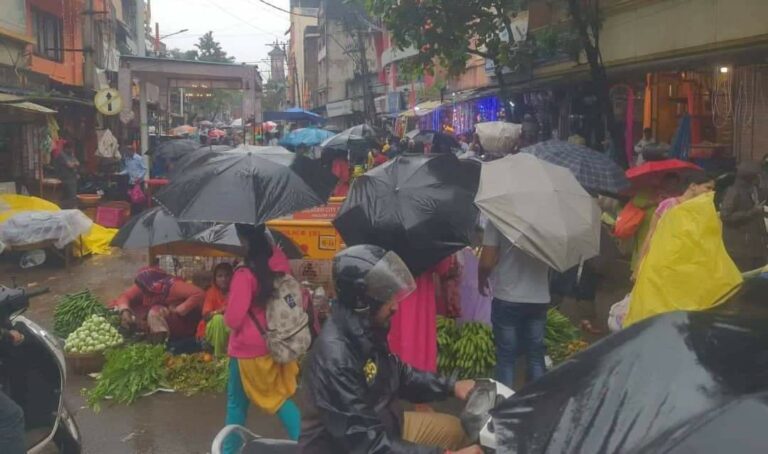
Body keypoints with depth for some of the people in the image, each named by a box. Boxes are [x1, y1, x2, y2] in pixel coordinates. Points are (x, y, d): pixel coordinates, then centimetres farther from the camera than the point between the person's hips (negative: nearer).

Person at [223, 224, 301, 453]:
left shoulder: (244, 274, -23)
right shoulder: (279, 264, -3)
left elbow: (233, 319, -19)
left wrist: (226, 315, 1)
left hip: (247, 349, -6)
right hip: (277, 344, 6)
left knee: (237, 404, 12)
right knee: (280, 397, 17)